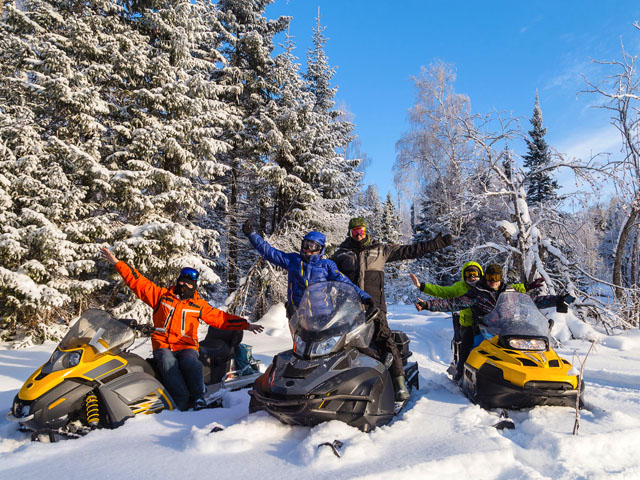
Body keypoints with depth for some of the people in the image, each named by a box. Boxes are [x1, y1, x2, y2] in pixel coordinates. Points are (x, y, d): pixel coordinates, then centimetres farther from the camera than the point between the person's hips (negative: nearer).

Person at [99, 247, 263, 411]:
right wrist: (117, 262, 6)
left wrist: (245, 325, 3)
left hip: (186, 346, 0)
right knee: (169, 366, -32)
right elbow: (137, 281, 12)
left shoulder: (199, 305, 15)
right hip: (163, 346, 0)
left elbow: (221, 318, 12)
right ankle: (183, 401, -41)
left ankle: (199, 399, -30)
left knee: (191, 363, -33)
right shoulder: (161, 295, 16)